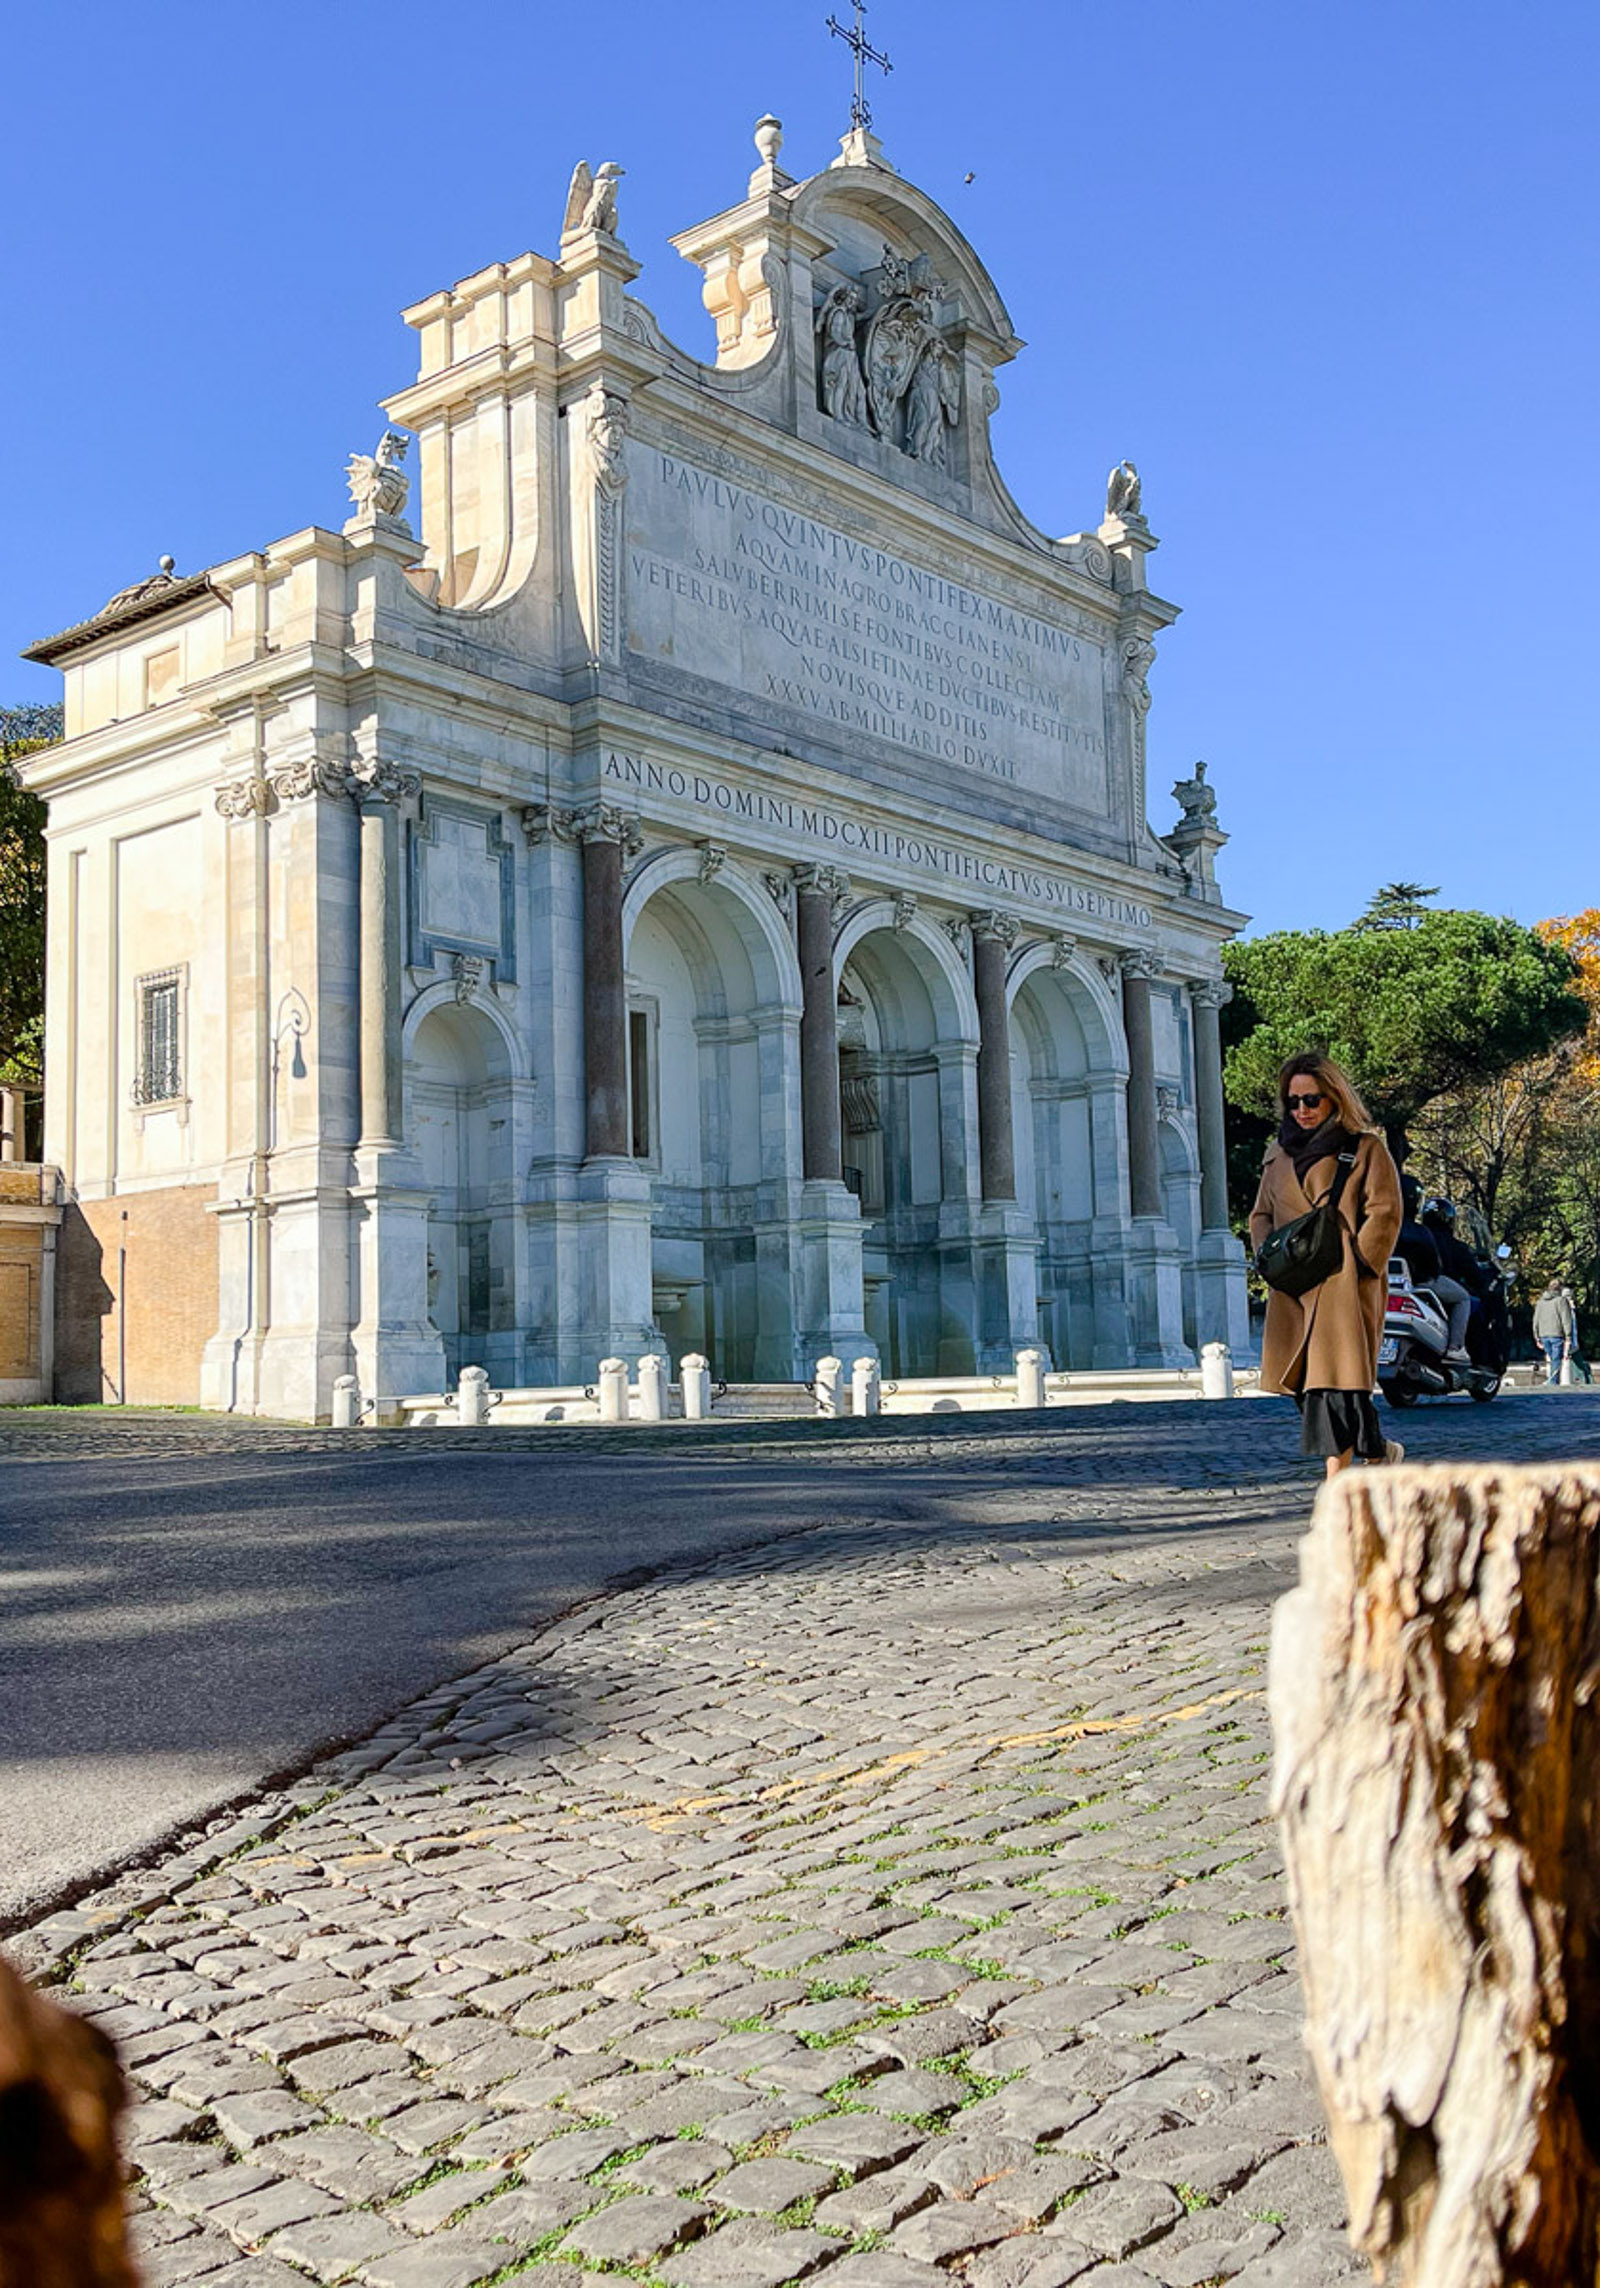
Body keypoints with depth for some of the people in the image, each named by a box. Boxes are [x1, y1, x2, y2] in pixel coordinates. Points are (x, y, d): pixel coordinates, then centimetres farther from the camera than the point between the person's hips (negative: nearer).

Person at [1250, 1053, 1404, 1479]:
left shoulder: (1365, 1148, 2)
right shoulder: (1280, 1153, 18)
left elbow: (1385, 1213, -4)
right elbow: (1261, 1215, 22)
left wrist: (1357, 1264, -12)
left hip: (1345, 1283, -6)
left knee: (1337, 1379, -12)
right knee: (1305, 1381, 3)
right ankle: (1380, 1449, 21)